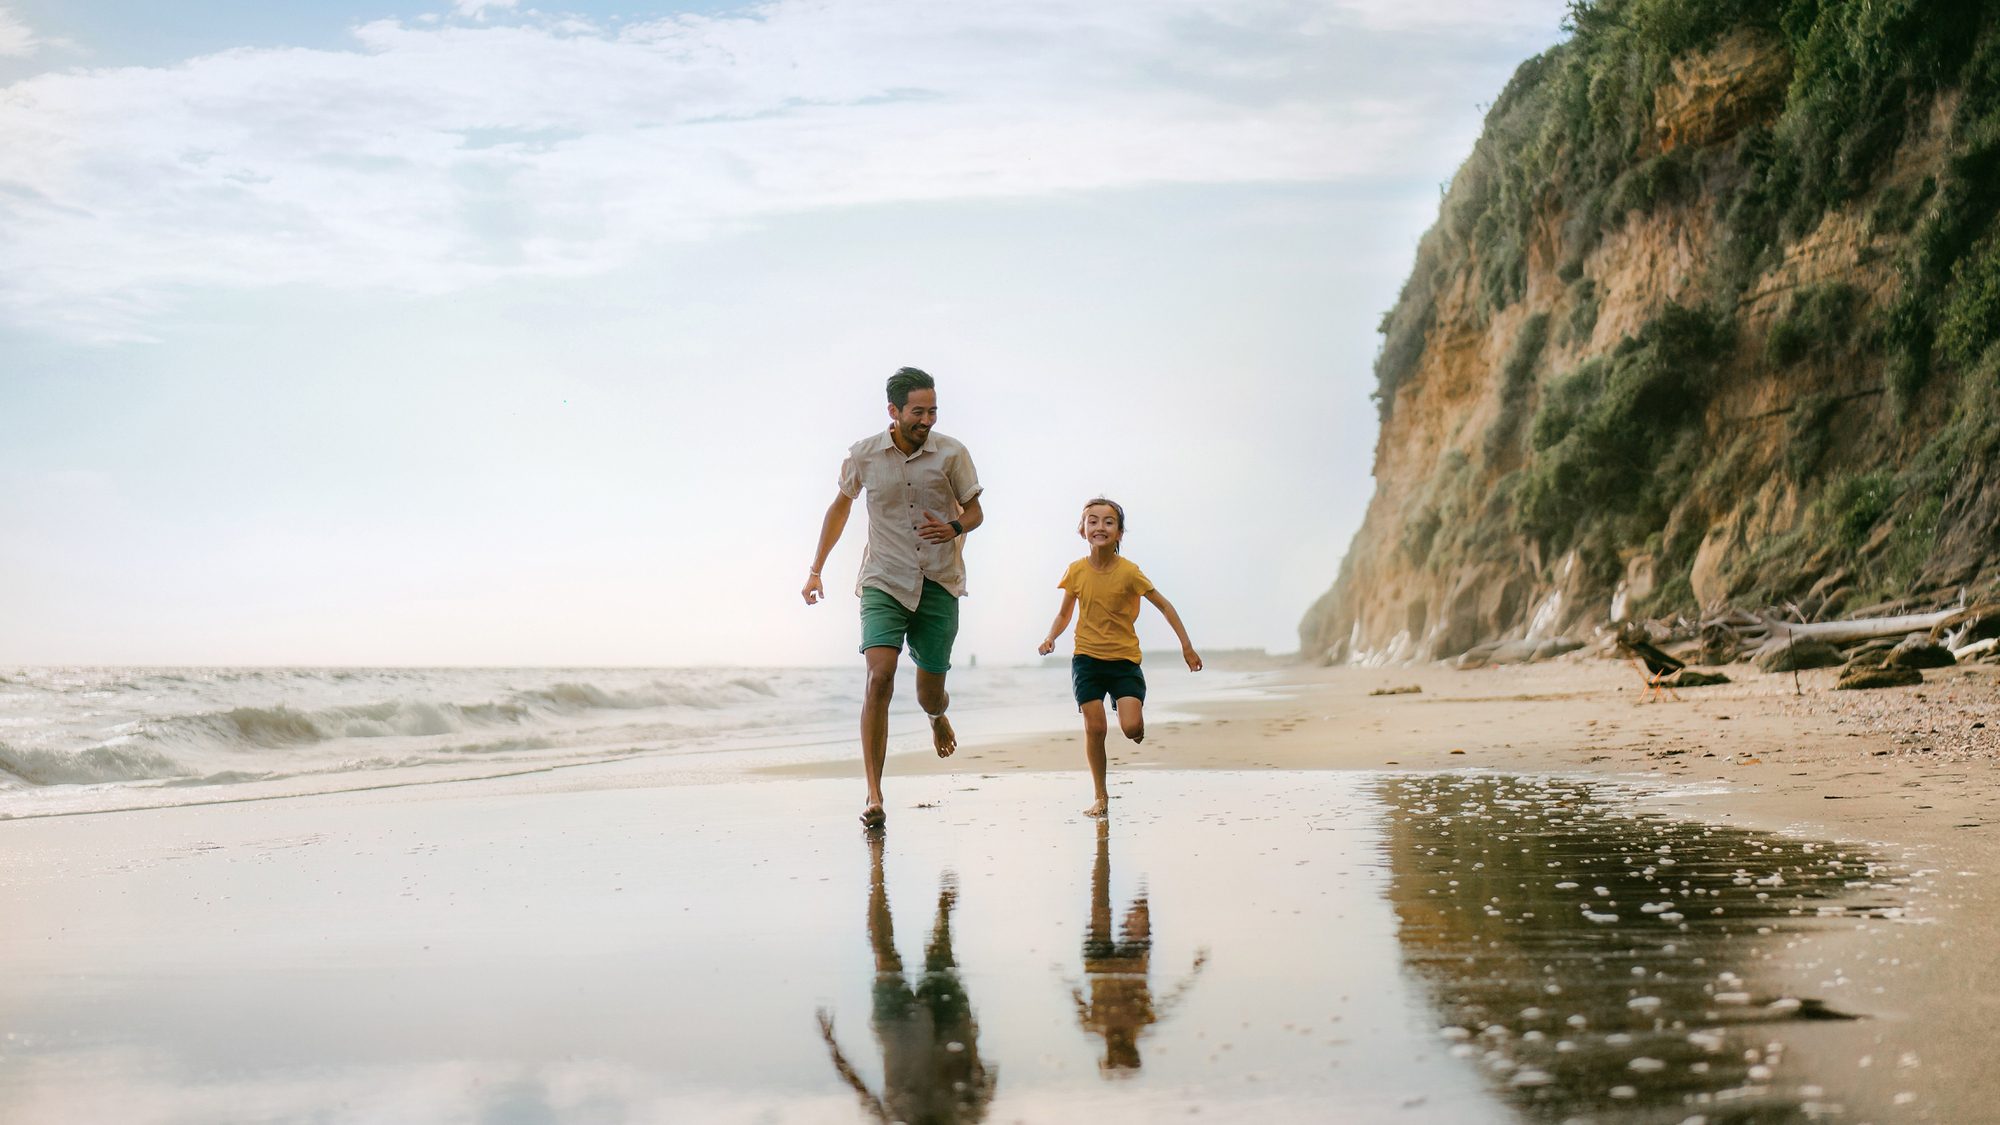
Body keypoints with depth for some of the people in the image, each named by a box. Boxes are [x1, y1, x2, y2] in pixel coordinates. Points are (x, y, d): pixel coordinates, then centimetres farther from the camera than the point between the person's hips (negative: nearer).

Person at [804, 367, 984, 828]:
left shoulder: (951, 454, -4)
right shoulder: (863, 456, -2)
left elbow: (975, 512, 6)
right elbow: (841, 504, 15)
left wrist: (953, 527, -18)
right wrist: (816, 569, 15)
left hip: (939, 585, 1)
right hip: (884, 582, -1)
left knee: (930, 694, 8)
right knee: (879, 676, -21)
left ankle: (939, 716, 50)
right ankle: (873, 796, -19)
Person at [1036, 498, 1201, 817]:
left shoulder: (1129, 571, -12)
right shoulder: (1076, 571, -4)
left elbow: (1163, 605, -4)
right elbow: (1065, 613, 10)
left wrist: (1186, 645, -3)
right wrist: (1051, 637, -8)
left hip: (1125, 660, -2)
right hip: (1087, 658, 2)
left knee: (1131, 728, -16)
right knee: (1094, 726, -4)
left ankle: (1138, 719, 22)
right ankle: (1101, 797, 10)